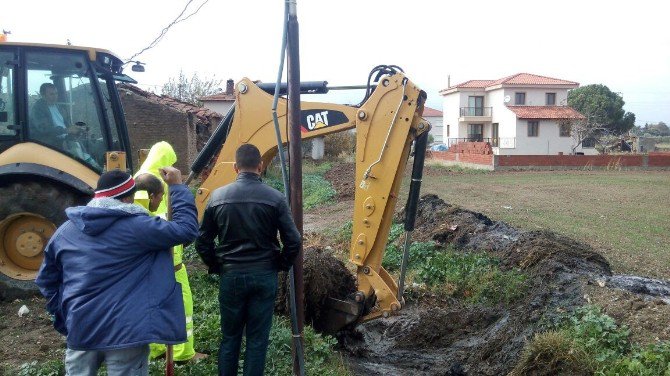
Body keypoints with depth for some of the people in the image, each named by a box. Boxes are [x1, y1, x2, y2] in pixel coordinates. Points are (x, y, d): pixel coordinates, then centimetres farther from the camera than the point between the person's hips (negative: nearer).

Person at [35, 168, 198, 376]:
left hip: (80, 330, 5)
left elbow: (46, 280, 14)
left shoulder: (65, 230, 4)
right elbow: (186, 228, -9)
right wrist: (177, 186, 0)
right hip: (126, 331, -4)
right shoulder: (136, 226, -13)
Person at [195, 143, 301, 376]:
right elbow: (293, 242, -9)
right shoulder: (275, 198, -8)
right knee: (257, 339, 9)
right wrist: (280, 266, 7)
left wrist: (216, 267, 14)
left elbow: (202, 242, 0)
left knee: (230, 337, 16)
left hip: (231, 276, 1)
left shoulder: (217, 197, -3)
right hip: (264, 276, -1)